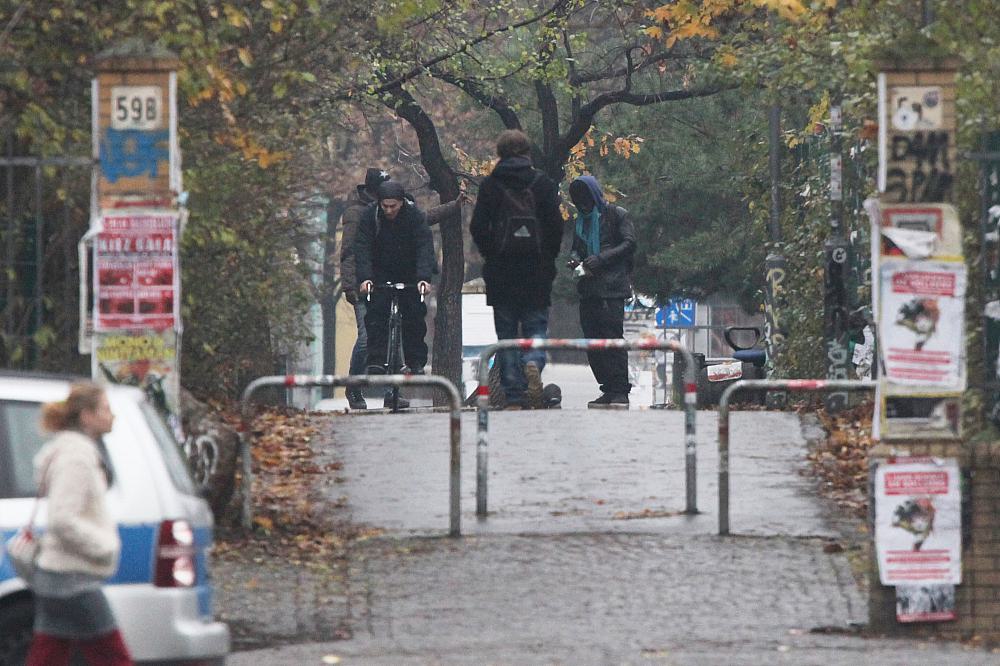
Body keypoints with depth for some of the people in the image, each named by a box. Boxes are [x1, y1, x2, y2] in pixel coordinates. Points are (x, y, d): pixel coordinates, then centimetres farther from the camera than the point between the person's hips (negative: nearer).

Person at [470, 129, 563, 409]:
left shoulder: (491, 184, 0)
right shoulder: (543, 183, 1)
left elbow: (478, 227, -4)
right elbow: (556, 225, -3)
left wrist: (490, 255, 9)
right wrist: (549, 258, 9)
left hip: (501, 271, 0)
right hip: (537, 271, 0)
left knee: (507, 333, 5)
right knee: (536, 325, 8)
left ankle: (514, 397, 0)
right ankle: (533, 363, -24)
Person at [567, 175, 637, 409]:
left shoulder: (617, 215, 2)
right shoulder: (581, 221, 21)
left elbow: (629, 244, -5)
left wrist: (600, 259, -14)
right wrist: (574, 259, 2)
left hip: (612, 286, -7)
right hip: (588, 288, 7)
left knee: (613, 338, -11)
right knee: (593, 342, 2)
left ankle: (620, 392, -11)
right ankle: (608, 390, 7)